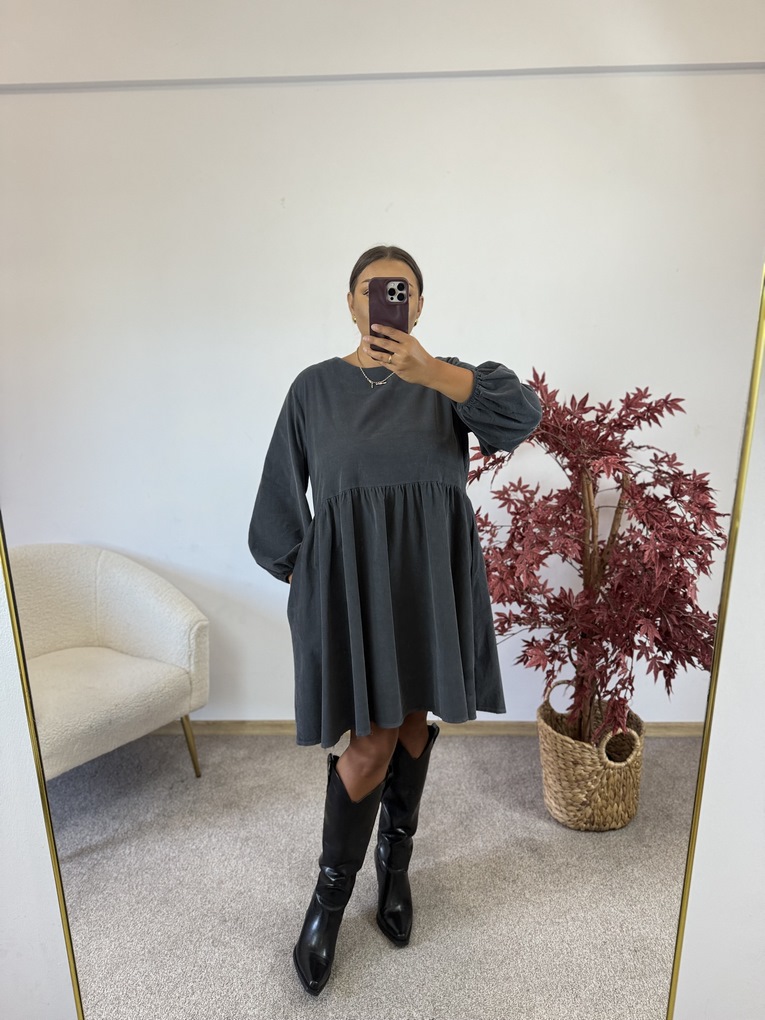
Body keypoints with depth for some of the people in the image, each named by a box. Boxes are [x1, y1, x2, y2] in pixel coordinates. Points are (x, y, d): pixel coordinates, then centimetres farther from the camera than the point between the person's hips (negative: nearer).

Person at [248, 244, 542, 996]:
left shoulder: (445, 378, 5)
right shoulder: (315, 386, 3)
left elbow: (523, 412, -16)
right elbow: (281, 500, 7)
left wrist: (427, 370, -28)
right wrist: (304, 583, 4)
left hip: (432, 576, 2)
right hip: (353, 577, -2)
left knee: (414, 721, 13)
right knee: (371, 740, -2)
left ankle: (395, 860, 39)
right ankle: (330, 894, 24)